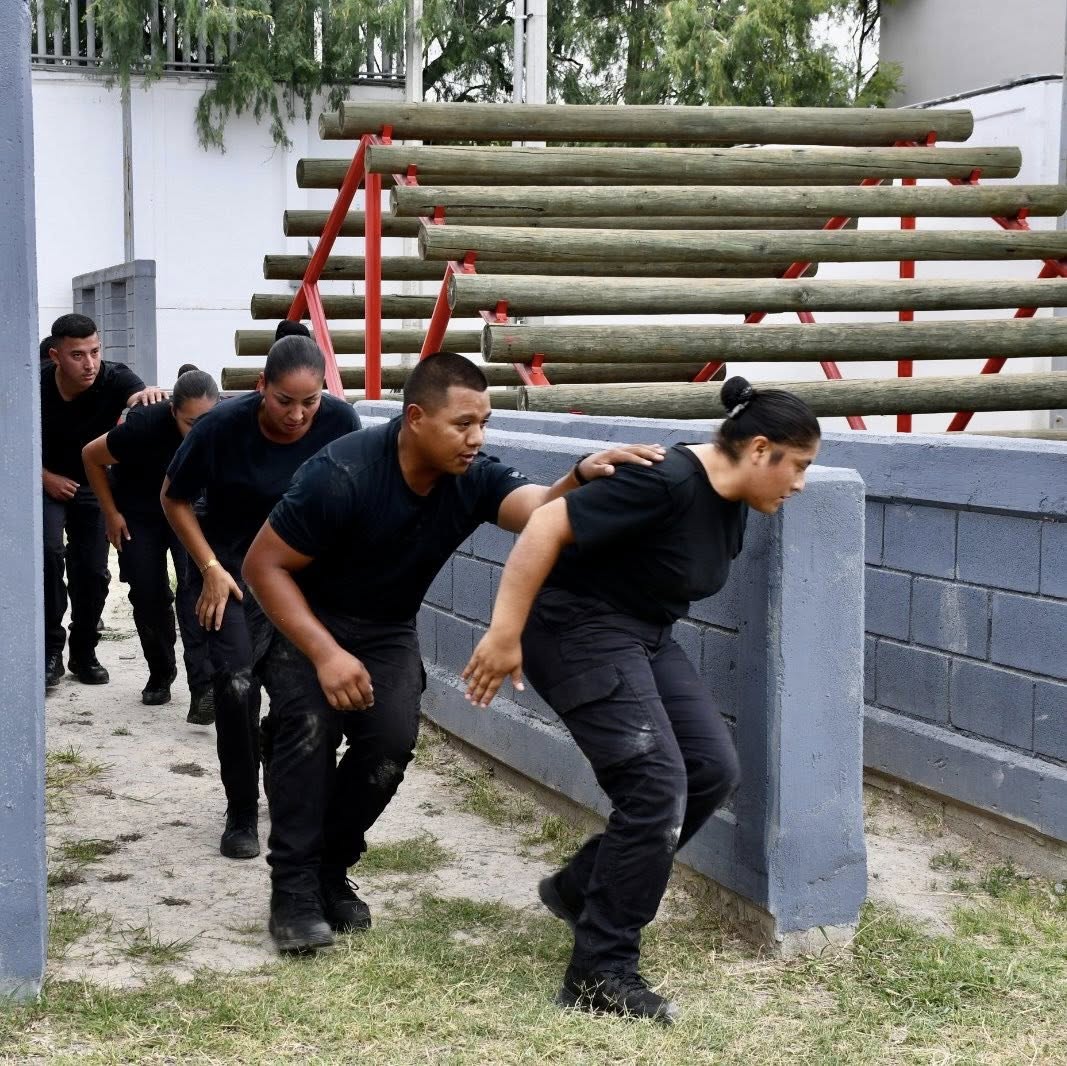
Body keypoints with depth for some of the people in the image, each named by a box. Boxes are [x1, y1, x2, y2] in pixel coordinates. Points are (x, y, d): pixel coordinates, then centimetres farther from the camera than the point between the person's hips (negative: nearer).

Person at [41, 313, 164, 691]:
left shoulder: (114, 378, -24)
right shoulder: (35, 387, -23)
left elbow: (137, 396, -45)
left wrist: (148, 394, -67)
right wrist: (46, 478, -18)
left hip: (93, 484, 1)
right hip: (47, 482, -1)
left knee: (93, 570, 3)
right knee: (49, 551, -23)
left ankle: (84, 652, 25)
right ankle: (50, 649, -10)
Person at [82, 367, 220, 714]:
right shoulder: (145, 427, -34)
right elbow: (91, 456, -14)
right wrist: (111, 513, -9)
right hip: (139, 514, 0)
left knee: (196, 586, -19)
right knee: (148, 595, 1)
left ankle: (203, 687, -24)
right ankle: (160, 674, 25)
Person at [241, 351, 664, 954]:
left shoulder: (473, 478, -18)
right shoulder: (343, 474, -29)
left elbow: (540, 511, -36)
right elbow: (265, 565, -22)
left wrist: (581, 479, -59)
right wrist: (325, 654, -29)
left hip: (386, 628, 4)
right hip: (302, 616, -4)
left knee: (392, 740, -16)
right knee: (311, 727, -25)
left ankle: (331, 868, 7)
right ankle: (294, 887, -11)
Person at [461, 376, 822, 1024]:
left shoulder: (733, 507, 5)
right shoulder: (666, 482, -25)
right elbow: (547, 528, -27)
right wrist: (505, 635, -25)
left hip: (644, 635, 10)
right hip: (578, 629, -10)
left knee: (713, 769, 4)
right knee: (657, 789, -15)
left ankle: (581, 888, 19)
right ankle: (600, 975, -3)